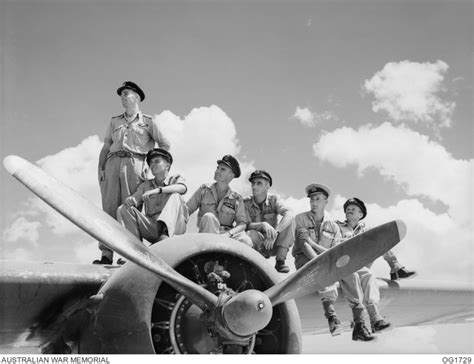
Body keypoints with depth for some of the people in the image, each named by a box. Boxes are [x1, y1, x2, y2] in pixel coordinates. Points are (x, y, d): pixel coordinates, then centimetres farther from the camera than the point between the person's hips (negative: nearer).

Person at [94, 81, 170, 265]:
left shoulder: (148, 121, 15)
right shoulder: (114, 122, 25)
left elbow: (165, 145, 11)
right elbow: (105, 147, 20)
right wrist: (100, 168, 7)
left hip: (134, 164, -3)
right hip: (113, 163, 3)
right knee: (109, 208, -6)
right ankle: (106, 255, -8)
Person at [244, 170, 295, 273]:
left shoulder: (274, 200, -2)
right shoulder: (246, 203, -4)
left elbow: (289, 215, -22)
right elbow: (246, 225, -18)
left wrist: (275, 232, -39)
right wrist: (263, 225, -39)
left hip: (273, 245, 2)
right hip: (256, 245, -2)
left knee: (290, 220, -20)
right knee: (251, 233, -36)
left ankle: (280, 261, -21)